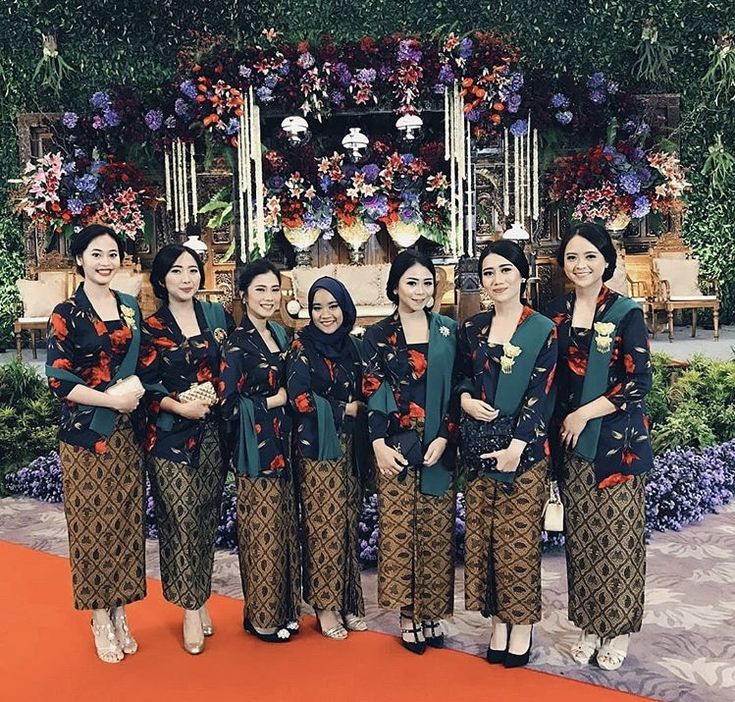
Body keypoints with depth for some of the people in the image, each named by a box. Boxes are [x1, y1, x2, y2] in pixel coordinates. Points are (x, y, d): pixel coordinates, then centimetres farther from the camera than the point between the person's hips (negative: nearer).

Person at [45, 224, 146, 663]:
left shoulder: (131, 308, 8)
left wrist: (138, 390, -4)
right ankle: (101, 618, 17)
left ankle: (120, 612, 23)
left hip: (127, 433, 4)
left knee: (126, 519, 8)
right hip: (86, 434, -4)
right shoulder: (67, 314, -5)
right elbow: (58, 378, -10)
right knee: (93, 521, 2)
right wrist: (111, 399, -17)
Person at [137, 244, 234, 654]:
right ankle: (192, 609, 13)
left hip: (214, 432, 3)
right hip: (171, 435, -3)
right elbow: (145, 386, -4)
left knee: (207, 516, 9)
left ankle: (201, 598, 26)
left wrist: (217, 394, -7)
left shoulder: (218, 316, 7)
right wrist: (179, 405, -17)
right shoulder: (151, 328, -1)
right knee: (180, 519, -1)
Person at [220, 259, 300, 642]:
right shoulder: (237, 344, -13)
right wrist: (275, 400, -10)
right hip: (256, 449, -7)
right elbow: (229, 404, -17)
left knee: (285, 528, 13)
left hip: (283, 445, 7)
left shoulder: (279, 333, 10)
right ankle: (262, 618, 18)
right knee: (262, 533, 2)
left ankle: (285, 609, 27)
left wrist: (288, 396, 3)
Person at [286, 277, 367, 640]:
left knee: (347, 523, 9)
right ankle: (325, 605, 12)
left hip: (348, 447, 5)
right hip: (317, 447, -5)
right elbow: (300, 398, -15)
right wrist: (347, 408, -9)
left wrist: (358, 408, -4)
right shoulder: (302, 347, -6)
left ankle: (348, 600, 22)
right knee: (324, 525, -2)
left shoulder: (351, 346, 11)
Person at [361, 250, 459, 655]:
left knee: (436, 531, 6)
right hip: (396, 446, -1)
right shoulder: (378, 335, 3)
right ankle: (408, 616, 17)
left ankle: (431, 614, 21)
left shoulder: (448, 331, 6)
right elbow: (372, 393, -1)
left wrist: (444, 437, -8)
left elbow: (456, 389, 3)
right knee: (398, 530, 3)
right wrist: (378, 444, -10)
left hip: (438, 446, 1)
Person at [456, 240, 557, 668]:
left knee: (519, 536, 2)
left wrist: (516, 445, -17)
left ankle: (522, 624, 20)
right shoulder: (473, 328, 8)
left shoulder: (543, 330, -4)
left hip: (524, 448, -4)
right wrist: (466, 400, -8)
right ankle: (498, 622, 23)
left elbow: (540, 393, -9)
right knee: (484, 534, 8)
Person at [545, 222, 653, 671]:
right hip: (571, 441, 4)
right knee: (581, 535, 10)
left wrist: (585, 414, -12)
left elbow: (639, 382, -10)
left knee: (617, 534, 3)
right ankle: (589, 626, 25)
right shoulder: (557, 313, 7)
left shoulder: (627, 313, -6)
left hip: (617, 440, -4)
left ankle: (619, 630, 21)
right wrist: (559, 425, 3)